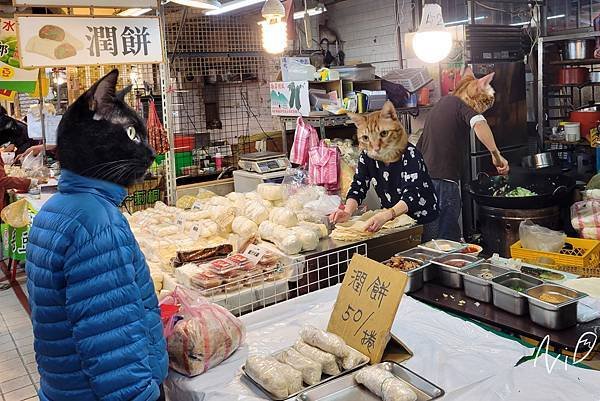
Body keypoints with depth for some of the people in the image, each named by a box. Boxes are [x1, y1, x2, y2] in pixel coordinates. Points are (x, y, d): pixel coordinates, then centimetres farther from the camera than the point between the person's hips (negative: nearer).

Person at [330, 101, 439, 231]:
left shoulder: (410, 156, -21)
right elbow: (357, 188, -4)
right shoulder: (367, 157, -4)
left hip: (423, 220, -4)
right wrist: (348, 212, -26)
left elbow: (411, 196, -31)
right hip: (394, 222, 4)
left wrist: (385, 216, -47)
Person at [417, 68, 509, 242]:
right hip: (443, 181, -9)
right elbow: (479, 124, -27)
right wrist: (496, 154, -22)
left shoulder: (442, 103, 22)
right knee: (447, 240, -4)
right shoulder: (461, 105, -4)